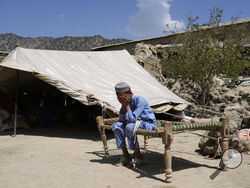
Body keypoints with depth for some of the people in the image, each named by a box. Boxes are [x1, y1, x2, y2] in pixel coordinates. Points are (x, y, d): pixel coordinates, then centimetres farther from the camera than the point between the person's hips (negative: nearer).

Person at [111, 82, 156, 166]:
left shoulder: (140, 100, -24)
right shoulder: (125, 101, -1)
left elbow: (132, 119, -29)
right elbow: (122, 119, -3)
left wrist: (127, 105, -24)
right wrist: (124, 105, -14)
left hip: (149, 124, -7)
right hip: (137, 122, 8)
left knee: (129, 127, -34)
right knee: (116, 126, -12)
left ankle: (139, 156, -15)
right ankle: (126, 156, -7)